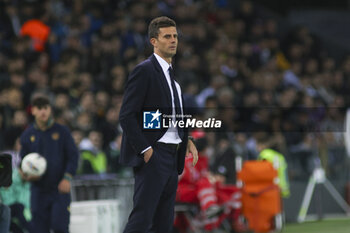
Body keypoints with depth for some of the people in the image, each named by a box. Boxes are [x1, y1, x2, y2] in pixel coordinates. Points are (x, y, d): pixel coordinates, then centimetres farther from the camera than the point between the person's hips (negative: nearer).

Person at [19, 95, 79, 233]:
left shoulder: (61, 131, 3)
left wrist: (67, 178, -9)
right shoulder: (28, 135, 8)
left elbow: (73, 156, 2)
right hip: (38, 189, 2)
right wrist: (25, 175, -7)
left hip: (60, 189, -2)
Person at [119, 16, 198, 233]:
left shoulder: (174, 74, 18)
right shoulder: (144, 70, -9)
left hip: (172, 157, 9)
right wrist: (145, 150, -19)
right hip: (152, 156, -9)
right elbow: (127, 115, -14)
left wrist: (187, 140, 9)